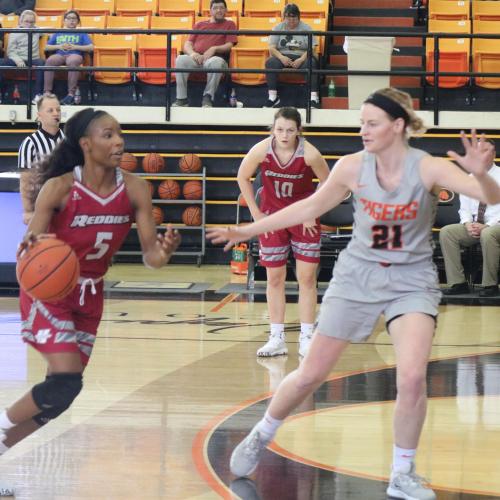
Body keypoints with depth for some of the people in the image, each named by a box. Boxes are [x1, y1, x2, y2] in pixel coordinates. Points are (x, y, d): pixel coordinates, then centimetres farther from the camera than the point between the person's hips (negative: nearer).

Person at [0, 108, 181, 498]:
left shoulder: (135, 190, -10)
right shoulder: (59, 188, -21)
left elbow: (150, 255, -9)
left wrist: (164, 252, -32)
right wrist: (32, 248, -41)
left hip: (90, 298, 5)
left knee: (60, 393, 9)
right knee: (67, 381, -22)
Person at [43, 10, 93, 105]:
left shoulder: (81, 34, 23)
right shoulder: (57, 33, 29)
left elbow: (91, 48, 8)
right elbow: (47, 47, 20)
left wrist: (75, 47, -3)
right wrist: (59, 46, 1)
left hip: (75, 54, -2)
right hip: (59, 55, 2)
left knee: (72, 62, -40)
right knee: (50, 60, -35)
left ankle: (71, 94, -44)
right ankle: (47, 92, -39)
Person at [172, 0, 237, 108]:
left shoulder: (229, 24, 19)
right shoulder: (200, 25, 27)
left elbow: (229, 45, 5)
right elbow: (187, 44, 18)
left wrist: (214, 49, -14)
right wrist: (192, 53, -7)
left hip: (215, 57, -2)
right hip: (196, 58, 3)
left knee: (216, 62, -41)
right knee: (181, 59, -32)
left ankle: (208, 97, -30)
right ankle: (181, 98, -29)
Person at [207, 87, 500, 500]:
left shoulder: (427, 168, -18)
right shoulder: (353, 167, -11)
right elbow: (310, 207, 5)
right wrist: (247, 230, 8)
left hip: (411, 280, -2)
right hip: (357, 276, 2)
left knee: (412, 377, -20)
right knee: (310, 374, 7)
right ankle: (261, 437, 33)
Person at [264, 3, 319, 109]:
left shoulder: (306, 28, 6)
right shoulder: (278, 28, 10)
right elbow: (271, 48, 2)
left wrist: (301, 59, -21)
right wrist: (281, 57, -19)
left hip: (302, 57, -2)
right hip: (283, 56, 2)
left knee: (311, 63, -35)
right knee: (270, 62, -30)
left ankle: (314, 97, -39)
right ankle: (272, 97, -30)